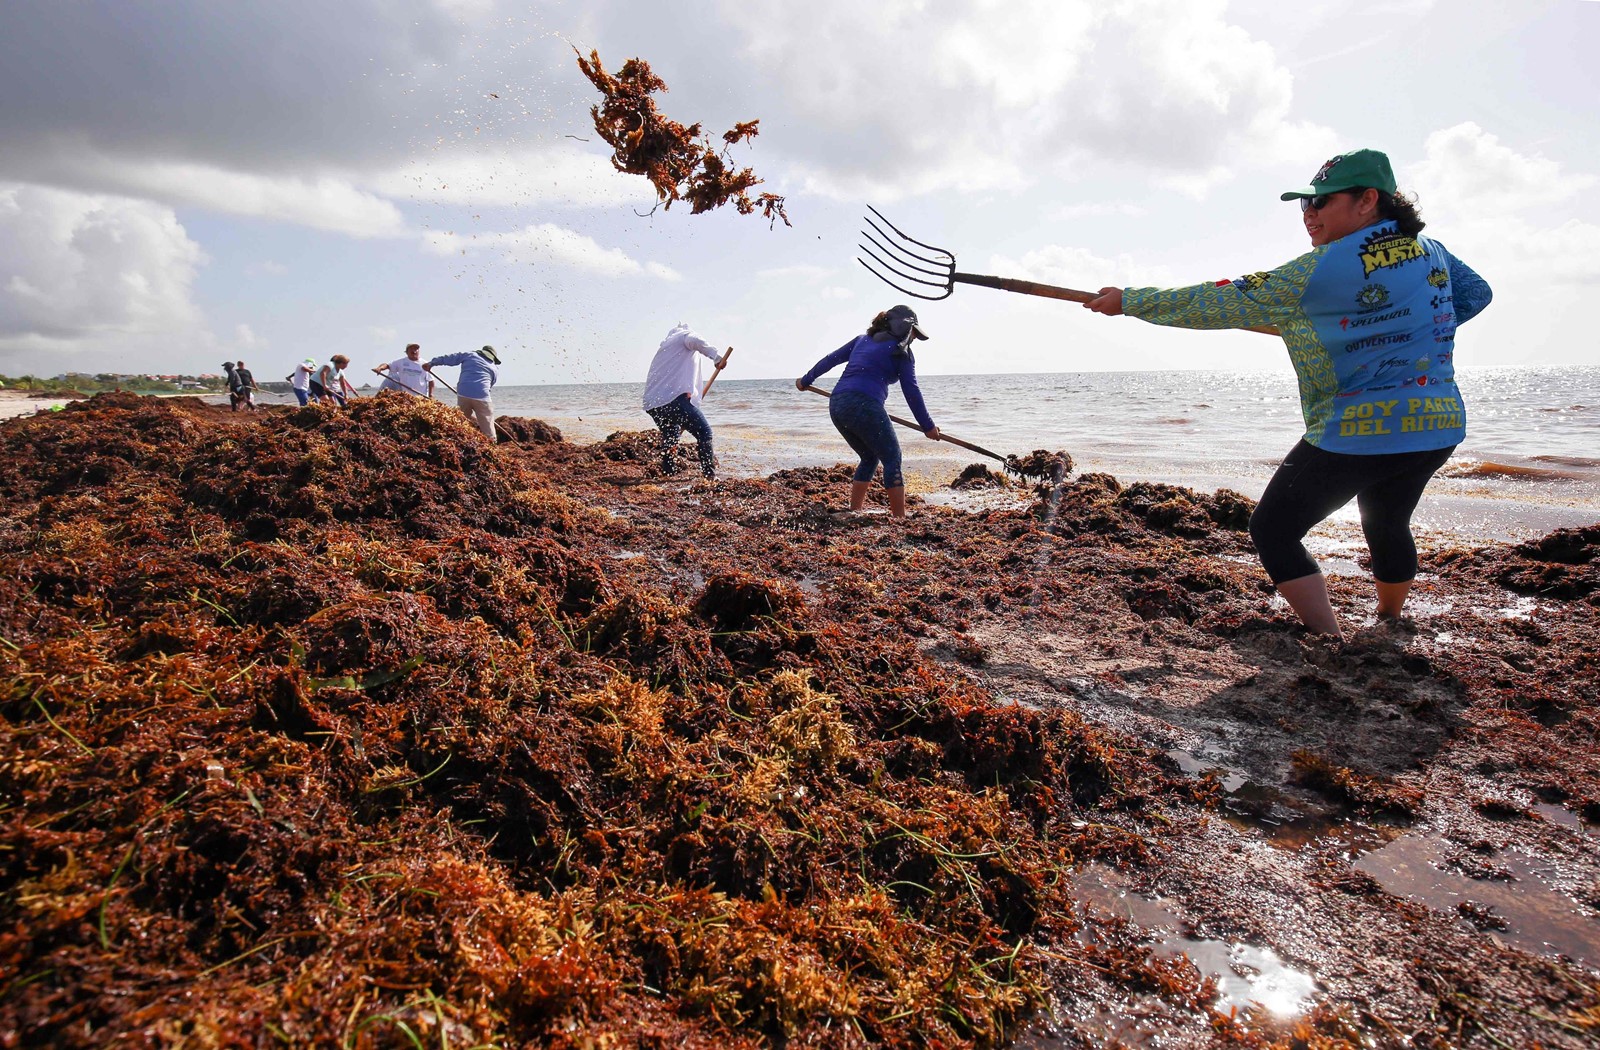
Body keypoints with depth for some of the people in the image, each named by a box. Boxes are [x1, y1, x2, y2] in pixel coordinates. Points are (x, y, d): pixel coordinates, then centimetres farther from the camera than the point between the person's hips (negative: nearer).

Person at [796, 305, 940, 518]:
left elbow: (830, 360, 27)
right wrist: (928, 426, 4)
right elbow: (911, 391, 1)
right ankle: (899, 518, -5)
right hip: (864, 406, -7)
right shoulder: (900, 351, 5)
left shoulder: (862, 340, 24)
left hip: (836, 405, 7)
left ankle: (854, 512, 21)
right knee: (891, 459, 1)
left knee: (869, 458, 22)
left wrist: (806, 380, 39)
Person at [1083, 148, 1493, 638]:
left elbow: (1220, 303, -16)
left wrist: (1128, 301, -10)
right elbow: (1475, 294, 25)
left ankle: (1333, 644, -1)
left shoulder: (1320, 271, -16)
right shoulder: (1432, 252, 8)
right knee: (1388, 525, 29)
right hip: (1436, 429, 8)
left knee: (1272, 529, 3)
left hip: (1355, 435, -8)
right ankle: (1389, 624, 49)